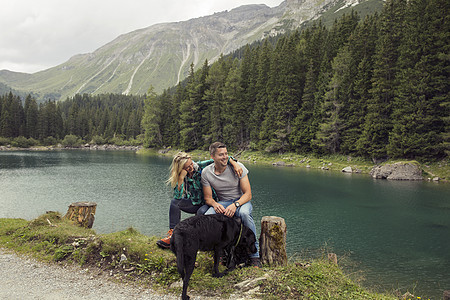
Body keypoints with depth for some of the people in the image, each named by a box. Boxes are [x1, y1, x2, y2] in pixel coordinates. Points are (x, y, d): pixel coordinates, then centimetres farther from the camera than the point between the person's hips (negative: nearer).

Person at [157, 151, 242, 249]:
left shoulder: (200, 166, -13)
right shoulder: (179, 178, -7)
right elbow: (178, 196, -21)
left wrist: (234, 163, -31)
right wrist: (181, 178, -28)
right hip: (194, 203, 3)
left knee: (201, 212, -36)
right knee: (174, 202, -20)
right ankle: (172, 234, -23)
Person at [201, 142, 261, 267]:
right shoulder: (206, 172, -7)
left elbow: (248, 194, -14)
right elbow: (208, 198, -1)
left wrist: (235, 205, -32)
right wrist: (215, 204, -25)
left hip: (241, 201, -2)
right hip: (222, 203, 2)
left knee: (245, 213, -39)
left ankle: (254, 254, -24)